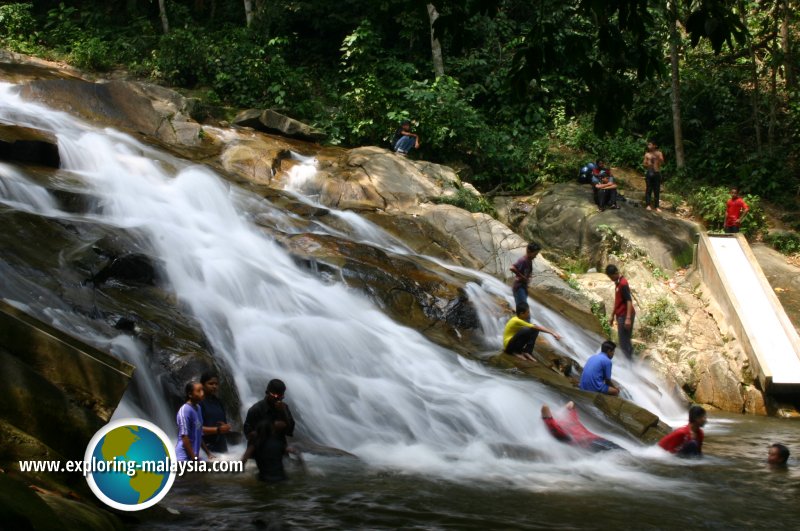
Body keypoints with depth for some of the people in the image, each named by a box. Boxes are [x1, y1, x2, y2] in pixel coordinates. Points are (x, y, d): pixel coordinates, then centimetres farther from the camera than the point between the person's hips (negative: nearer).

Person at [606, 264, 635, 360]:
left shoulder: (623, 283, -15)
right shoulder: (618, 283, 14)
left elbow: (629, 301, -22)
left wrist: (628, 318, -28)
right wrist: (613, 316, 25)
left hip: (625, 316, -10)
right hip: (620, 316, 10)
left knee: (623, 342, -8)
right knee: (625, 341, 12)